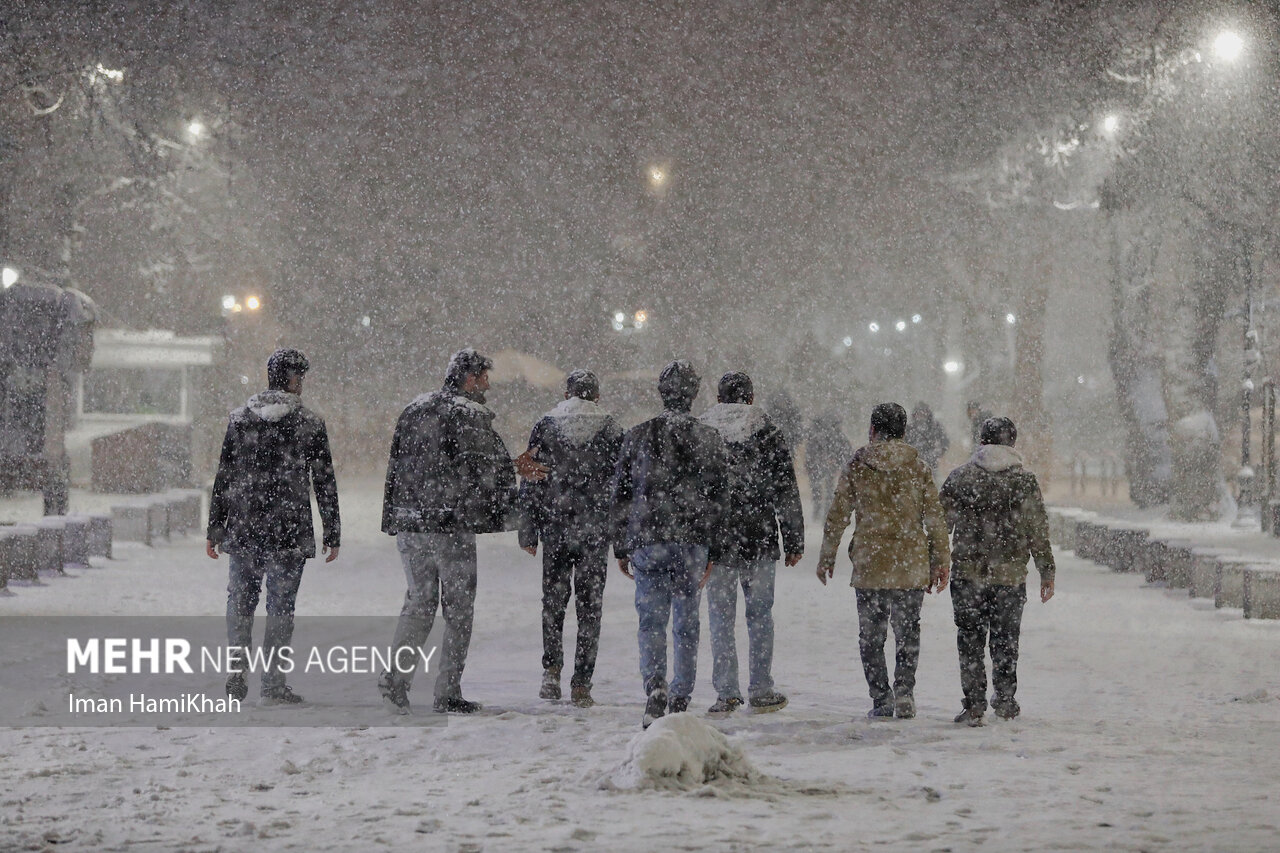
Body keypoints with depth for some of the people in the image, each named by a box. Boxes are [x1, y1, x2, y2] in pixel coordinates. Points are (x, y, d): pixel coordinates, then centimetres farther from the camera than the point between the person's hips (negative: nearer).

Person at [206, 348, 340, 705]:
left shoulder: (240, 418, 3)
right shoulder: (309, 423, -5)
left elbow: (223, 477, 5)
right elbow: (324, 481, -3)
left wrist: (214, 528, 10)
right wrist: (332, 533, 4)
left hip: (243, 528, 3)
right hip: (288, 529, -3)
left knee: (240, 601, 15)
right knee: (280, 605, 3)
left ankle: (236, 677, 11)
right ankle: (272, 683, 3)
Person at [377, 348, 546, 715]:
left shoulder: (413, 411, 13)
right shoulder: (471, 416, -8)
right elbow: (492, 469, -8)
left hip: (409, 522, 6)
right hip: (453, 525, -6)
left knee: (419, 601, 13)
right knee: (458, 609, 3)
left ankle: (396, 674, -5)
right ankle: (447, 693, 4)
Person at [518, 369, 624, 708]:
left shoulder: (545, 426, 3)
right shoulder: (610, 429, 1)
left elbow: (530, 482, 3)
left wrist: (527, 531, 7)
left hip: (554, 526, 1)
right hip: (595, 528, -1)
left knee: (553, 602, 15)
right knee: (590, 605, 4)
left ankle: (551, 669, 1)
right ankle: (581, 683, 1)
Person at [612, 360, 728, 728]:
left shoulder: (638, 436, 2)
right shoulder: (709, 439, 2)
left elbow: (621, 496, 5)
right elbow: (717, 500, 2)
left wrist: (621, 548, 12)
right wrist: (712, 552, 7)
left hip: (647, 542, 0)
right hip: (692, 545, 0)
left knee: (651, 620, 4)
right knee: (686, 624, 9)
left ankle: (655, 685, -20)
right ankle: (680, 702, 11)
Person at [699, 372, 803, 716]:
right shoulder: (768, 435, -1)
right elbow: (787, 493, 0)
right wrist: (794, 541, 7)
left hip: (716, 542, 0)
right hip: (760, 542, 0)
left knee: (721, 619, 5)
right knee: (759, 616, 10)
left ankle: (726, 692, 0)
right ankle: (761, 691, 13)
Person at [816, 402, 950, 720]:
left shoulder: (858, 465, -1)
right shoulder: (917, 466, 2)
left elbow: (838, 514, 1)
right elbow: (934, 516, 1)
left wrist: (826, 557, 11)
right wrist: (941, 560, 7)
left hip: (869, 564, -1)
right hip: (911, 565, 1)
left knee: (871, 635, 9)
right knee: (908, 633, 13)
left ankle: (881, 699, 3)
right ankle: (904, 691, -2)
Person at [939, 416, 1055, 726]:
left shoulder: (959, 477, 0)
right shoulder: (1024, 481, -2)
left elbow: (941, 523, 3)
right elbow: (1038, 532, -1)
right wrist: (1046, 573, 6)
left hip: (967, 572, 0)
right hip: (1010, 575, 1)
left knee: (970, 639, 5)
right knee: (1005, 639, 14)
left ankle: (974, 704, -1)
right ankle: (1005, 700, 20)